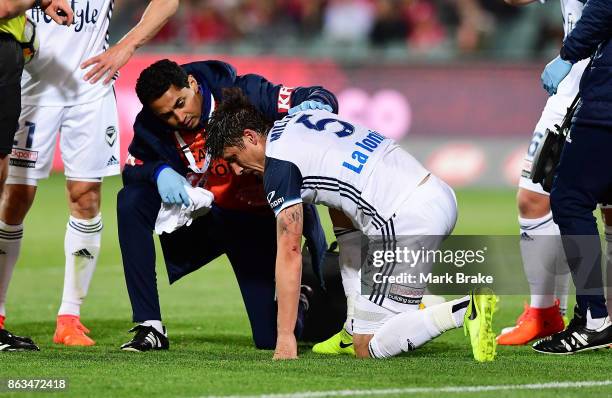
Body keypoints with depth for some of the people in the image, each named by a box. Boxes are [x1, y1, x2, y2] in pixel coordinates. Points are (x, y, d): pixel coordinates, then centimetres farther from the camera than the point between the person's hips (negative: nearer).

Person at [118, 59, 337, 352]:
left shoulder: (244, 94, -23)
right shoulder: (152, 128, -15)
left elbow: (324, 98, -18)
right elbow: (133, 170, -3)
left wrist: (312, 105, -43)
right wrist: (159, 172, -26)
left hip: (258, 222, -3)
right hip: (207, 216, 3)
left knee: (272, 339, -7)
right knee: (131, 200, -23)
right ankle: (150, 327, -20)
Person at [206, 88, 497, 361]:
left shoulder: (279, 165, -6)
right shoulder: (301, 119, 18)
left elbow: (289, 253, -9)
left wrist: (285, 339, -8)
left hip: (406, 222, -9)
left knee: (369, 348, -4)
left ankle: (464, 311, -23)